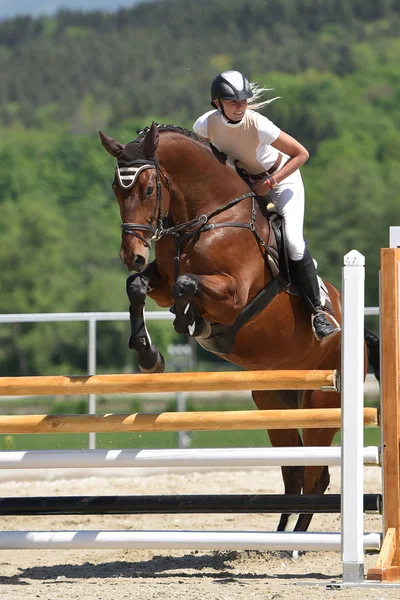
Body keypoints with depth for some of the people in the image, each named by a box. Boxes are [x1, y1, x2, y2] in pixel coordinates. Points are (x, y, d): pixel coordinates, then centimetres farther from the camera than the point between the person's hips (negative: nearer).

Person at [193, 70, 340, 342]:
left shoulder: (259, 126, -33)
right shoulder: (206, 124, -21)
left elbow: (301, 154, -24)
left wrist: (270, 182, -27)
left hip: (282, 177, -5)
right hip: (242, 179, 5)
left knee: (294, 242, -21)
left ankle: (318, 311, -11)